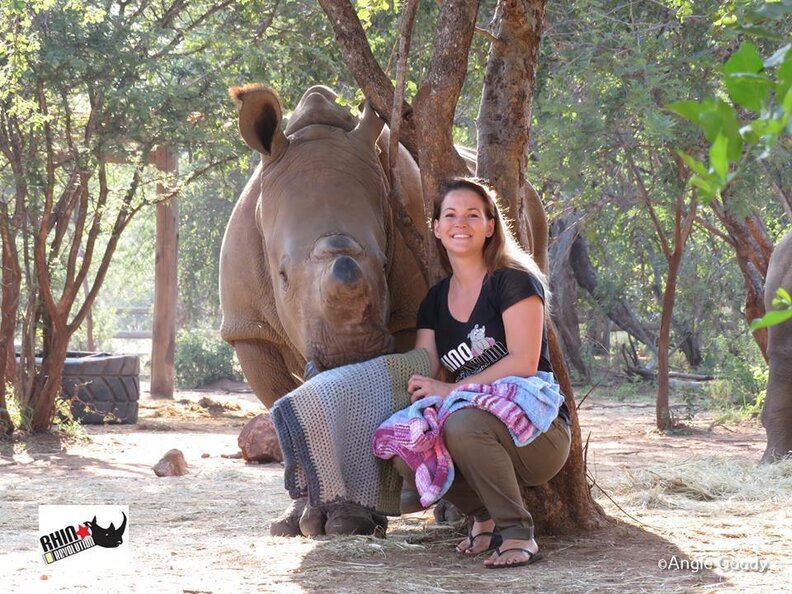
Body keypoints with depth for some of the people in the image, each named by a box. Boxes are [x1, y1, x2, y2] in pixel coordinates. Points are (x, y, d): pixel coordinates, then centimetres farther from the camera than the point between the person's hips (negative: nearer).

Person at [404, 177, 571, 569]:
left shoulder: (514, 281, -7)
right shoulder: (435, 301, 13)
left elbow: (523, 363, -17)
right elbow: (422, 376, 6)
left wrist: (452, 390, -22)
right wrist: (417, 394, -18)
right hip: (478, 419, 6)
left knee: (462, 423, -36)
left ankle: (518, 535, -20)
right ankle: (485, 518, 3)